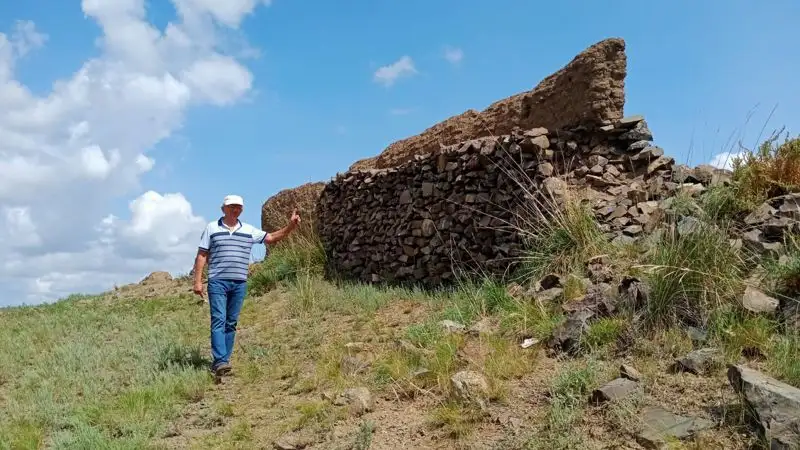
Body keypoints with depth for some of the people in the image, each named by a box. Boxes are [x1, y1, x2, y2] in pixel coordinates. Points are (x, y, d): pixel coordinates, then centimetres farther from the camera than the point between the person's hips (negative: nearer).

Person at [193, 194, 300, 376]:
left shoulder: (249, 230, 11)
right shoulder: (211, 228, 5)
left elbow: (271, 237, 14)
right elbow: (201, 255, 4)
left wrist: (290, 226, -2)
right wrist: (198, 281, -4)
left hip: (239, 284, 4)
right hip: (217, 282, -3)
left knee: (231, 324, 5)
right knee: (219, 321, -12)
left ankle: (221, 362, 11)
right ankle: (220, 361, -19)